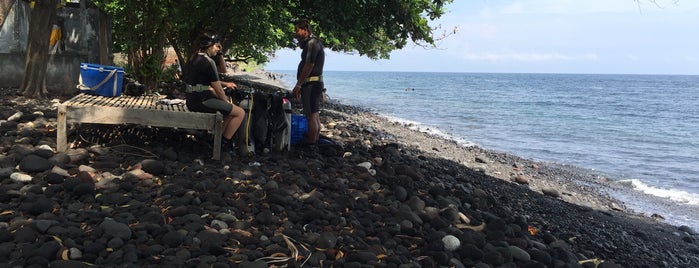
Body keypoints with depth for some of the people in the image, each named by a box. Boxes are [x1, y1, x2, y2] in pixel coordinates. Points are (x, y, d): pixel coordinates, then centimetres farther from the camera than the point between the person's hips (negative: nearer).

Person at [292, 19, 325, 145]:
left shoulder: (312, 42, -12)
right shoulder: (313, 42, 21)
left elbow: (309, 65, -19)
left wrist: (298, 85, -19)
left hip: (311, 84, -11)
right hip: (315, 83, 11)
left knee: (311, 116, -10)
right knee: (315, 116, 12)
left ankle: (311, 146, -10)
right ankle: (315, 143, 17)